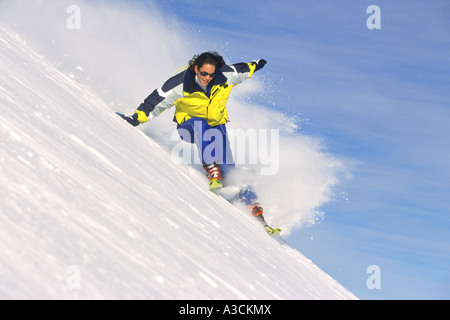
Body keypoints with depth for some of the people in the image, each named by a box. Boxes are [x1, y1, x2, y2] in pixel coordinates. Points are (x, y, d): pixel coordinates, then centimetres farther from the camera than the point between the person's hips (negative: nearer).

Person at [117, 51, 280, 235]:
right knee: (200, 124, -39)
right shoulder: (181, 83, -22)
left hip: (216, 126, 1)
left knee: (228, 170, -12)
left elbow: (239, 70, 7)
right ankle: (211, 172, -40)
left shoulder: (224, 77, -15)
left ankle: (255, 210, -10)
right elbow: (158, 100, -17)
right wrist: (138, 117, -21)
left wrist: (254, 66, 25)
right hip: (190, 126, -1)